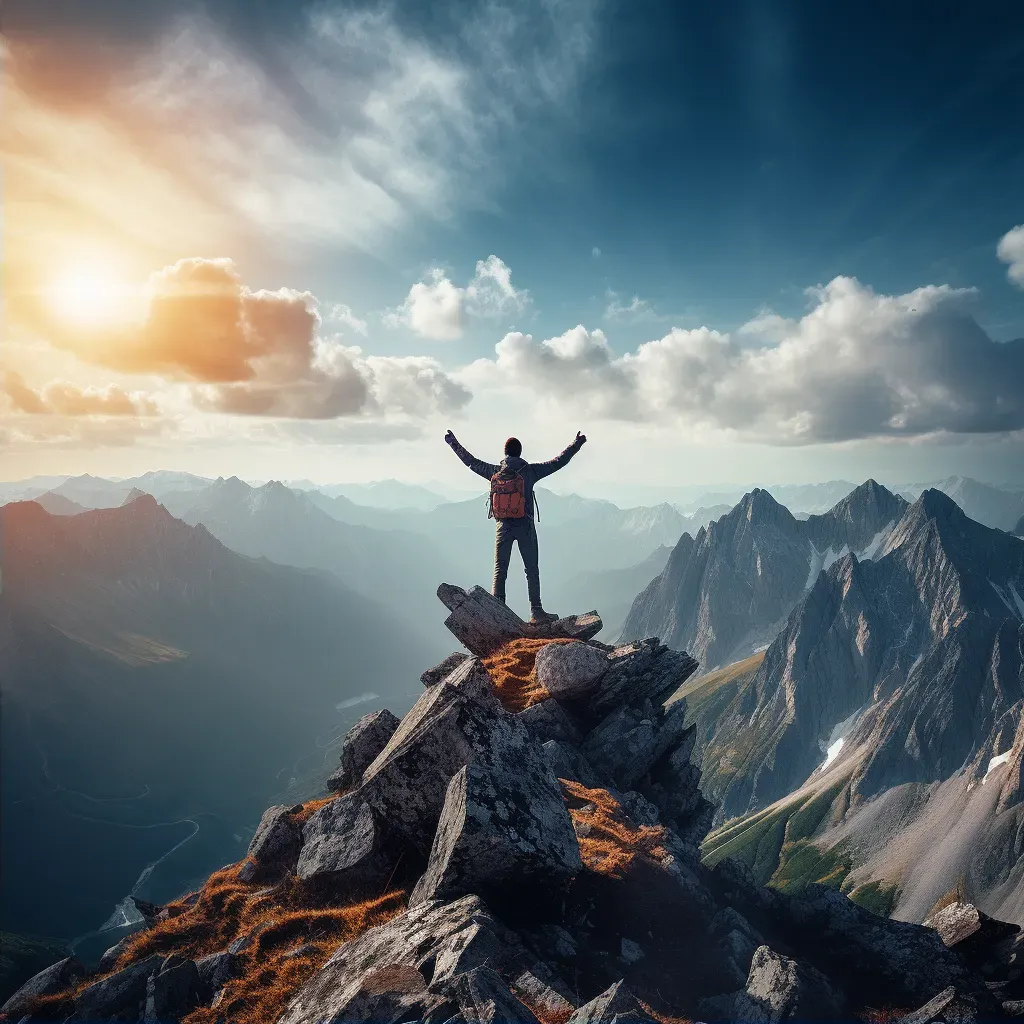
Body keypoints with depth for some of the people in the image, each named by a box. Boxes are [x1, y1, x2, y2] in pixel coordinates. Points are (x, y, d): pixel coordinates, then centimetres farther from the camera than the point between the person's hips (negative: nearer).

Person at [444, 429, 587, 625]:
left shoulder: (494, 471, 1)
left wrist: (453, 443, 25)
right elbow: (557, 462, -3)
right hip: (525, 526, -2)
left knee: (499, 570, 7)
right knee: (532, 570, 4)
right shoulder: (529, 470, -7)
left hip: (503, 527, 2)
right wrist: (577, 444, 7)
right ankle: (536, 612, 2)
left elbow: (470, 461, 13)